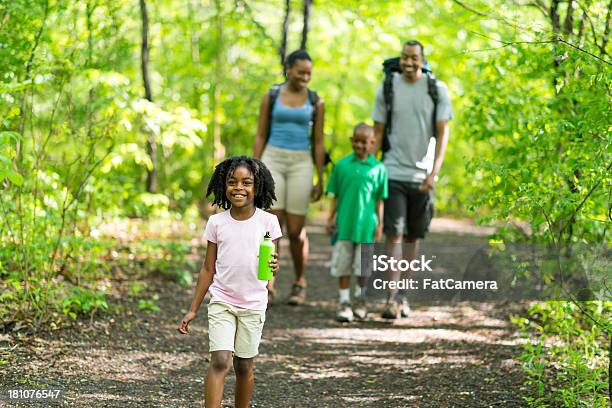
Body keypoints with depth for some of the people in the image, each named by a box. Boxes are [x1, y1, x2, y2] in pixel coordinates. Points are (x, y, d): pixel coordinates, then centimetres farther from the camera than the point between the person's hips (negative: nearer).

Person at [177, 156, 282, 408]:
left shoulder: (268, 221, -4)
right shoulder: (217, 222, -1)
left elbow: (272, 265, 1)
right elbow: (208, 269, 5)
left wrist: (273, 266, -24)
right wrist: (193, 310, 4)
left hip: (253, 304, 0)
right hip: (221, 302, 0)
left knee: (244, 366, 9)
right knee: (220, 361, -14)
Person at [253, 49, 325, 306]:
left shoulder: (316, 102, 5)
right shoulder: (271, 97, 4)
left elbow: (318, 142, 6)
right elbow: (260, 137, 6)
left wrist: (320, 180, 4)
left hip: (301, 164, 0)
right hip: (272, 161, 0)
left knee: (296, 230, 0)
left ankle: (299, 283, 21)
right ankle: (268, 288, -7)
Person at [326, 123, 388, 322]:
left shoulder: (378, 168, 2)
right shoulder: (341, 165, 4)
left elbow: (379, 199, 5)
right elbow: (336, 196, 8)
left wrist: (379, 224, 2)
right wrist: (331, 218, 4)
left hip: (366, 224, -1)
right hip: (344, 223, 1)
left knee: (362, 265, 6)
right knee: (342, 264, 1)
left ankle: (360, 299, 26)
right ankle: (344, 302, 10)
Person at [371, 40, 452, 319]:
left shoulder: (437, 90, 1)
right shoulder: (387, 89, 3)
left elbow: (443, 133, -2)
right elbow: (377, 133, 7)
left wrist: (434, 172, -13)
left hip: (422, 175, 1)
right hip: (393, 173, -1)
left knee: (413, 236, 9)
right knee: (393, 234, -9)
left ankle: (402, 292, 21)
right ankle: (392, 298, -11)